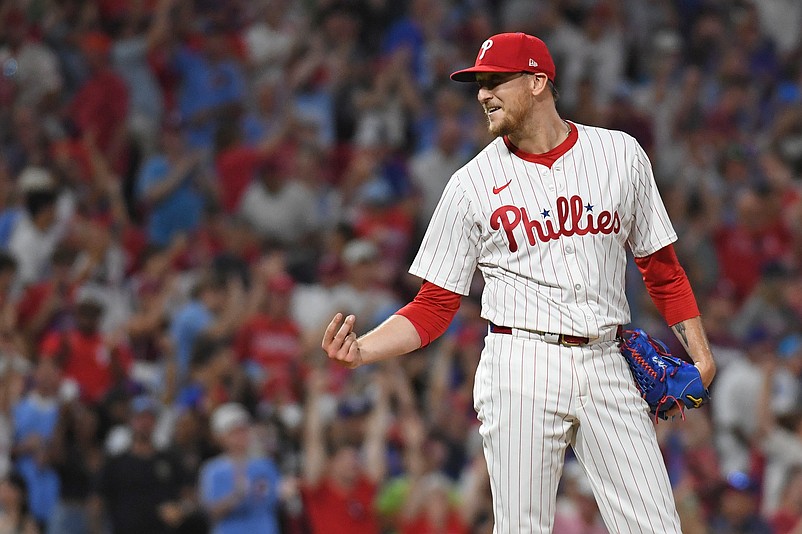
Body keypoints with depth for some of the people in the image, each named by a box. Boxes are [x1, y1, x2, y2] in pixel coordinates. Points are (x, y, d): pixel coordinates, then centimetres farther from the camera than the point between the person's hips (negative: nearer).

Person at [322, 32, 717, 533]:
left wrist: (700, 351, 3)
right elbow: (435, 305, 5)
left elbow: (660, 265, 15)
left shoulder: (620, 154, 8)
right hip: (522, 368, -1)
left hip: (606, 368, 1)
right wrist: (362, 350, -11)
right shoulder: (472, 183, 4)